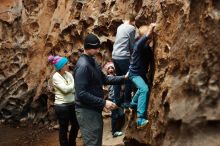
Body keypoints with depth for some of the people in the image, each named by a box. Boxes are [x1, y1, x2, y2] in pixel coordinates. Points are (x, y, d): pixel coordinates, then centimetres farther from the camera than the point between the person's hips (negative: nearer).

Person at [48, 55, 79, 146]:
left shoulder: (68, 74, 6)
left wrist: (71, 89, -17)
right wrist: (74, 84, -7)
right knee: (64, 128, 5)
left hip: (71, 104, 7)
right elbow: (65, 89, -21)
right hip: (62, 106, -7)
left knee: (76, 125, 17)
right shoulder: (56, 77, -14)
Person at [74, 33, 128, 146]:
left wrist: (123, 78, 13)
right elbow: (81, 94, -27)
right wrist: (103, 103, -24)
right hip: (87, 111, -10)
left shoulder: (93, 62, 11)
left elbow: (104, 79, 21)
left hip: (95, 110, 10)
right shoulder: (83, 66, -21)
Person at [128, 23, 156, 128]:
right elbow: (147, 35, -44)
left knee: (143, 88, 31)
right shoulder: (139, 44, -25)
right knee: (144, 89, -30)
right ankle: (140, 119, -35)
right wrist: (151, 26, -37)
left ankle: (133, 103, 59)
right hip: (135, 73, -9)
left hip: (142, 73, 9)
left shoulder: (147, 46, -1)